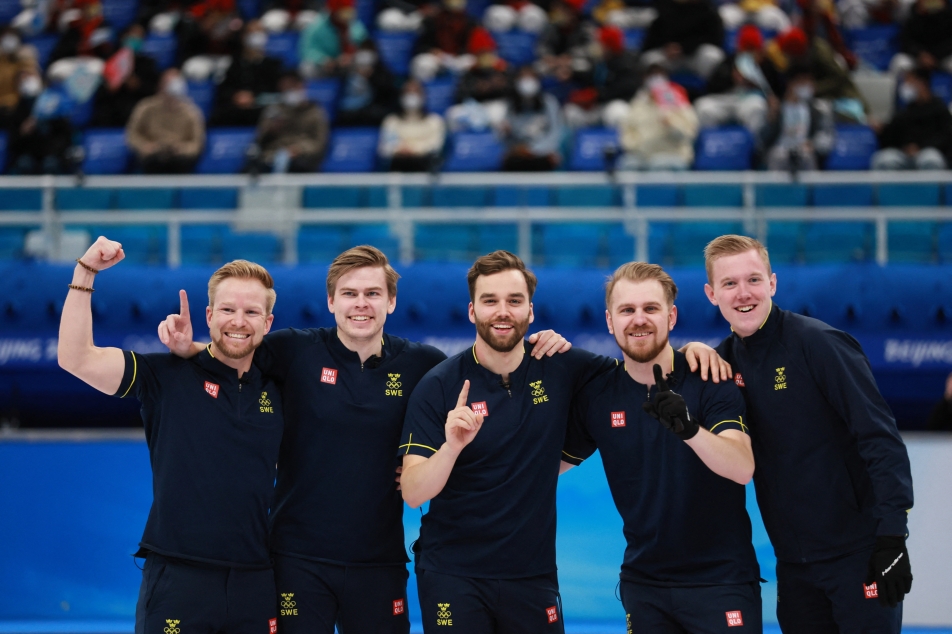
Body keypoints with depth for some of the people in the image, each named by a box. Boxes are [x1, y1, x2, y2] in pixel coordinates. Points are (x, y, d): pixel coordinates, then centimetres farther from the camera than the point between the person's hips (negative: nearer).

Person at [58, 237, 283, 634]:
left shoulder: (277, 391, 10)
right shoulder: (167, 376, 0)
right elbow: (75, 359, -9)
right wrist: (85, 273, -12)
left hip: (254, 582, 3)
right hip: (177, 577, -3)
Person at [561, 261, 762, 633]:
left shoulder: (711, 380, -9)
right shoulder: (596, 396, 0)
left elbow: (742, 469, -23)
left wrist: (688, 428, -41)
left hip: (720, 583, -3)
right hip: (643, 584, 3)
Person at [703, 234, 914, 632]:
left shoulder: (818, 343, -12)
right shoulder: (727, 359, 6)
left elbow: (881, 438, -15)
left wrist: (891, 538, -20)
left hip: (858, 553, -6)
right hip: (793, 563, 6)